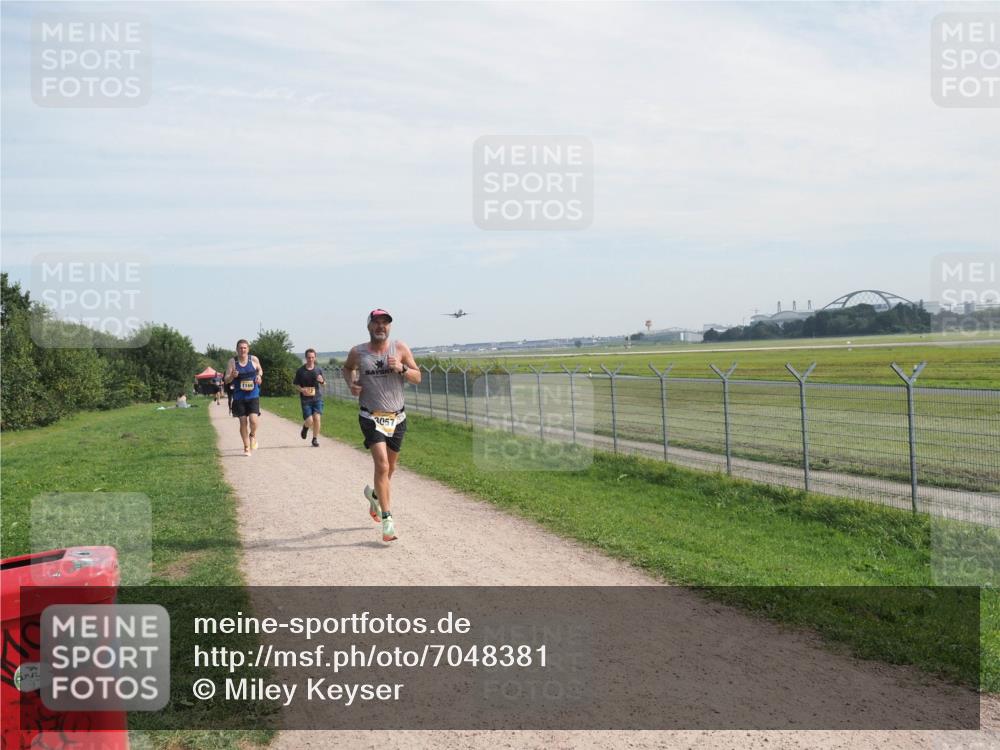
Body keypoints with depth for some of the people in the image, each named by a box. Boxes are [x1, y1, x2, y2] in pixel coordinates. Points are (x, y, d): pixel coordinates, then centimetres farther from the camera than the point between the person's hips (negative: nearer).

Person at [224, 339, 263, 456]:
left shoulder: (254, 359, 1)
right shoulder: (232, 362, -3)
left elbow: (260, 369, 21)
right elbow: (226, 380, -3)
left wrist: (259, 375, -1)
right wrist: (232, 376, -25)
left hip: (253, 395, 0)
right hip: (239, 397, 0)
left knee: (253, 419, -16)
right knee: (243, 422, 2)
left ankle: (253, 436, 17)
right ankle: (246, 447, 17)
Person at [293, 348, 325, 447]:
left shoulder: (319, 370, 4)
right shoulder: (300, 371, -2)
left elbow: (324, 384, 12)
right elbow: (295, 384, 5)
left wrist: (322, 381, -12)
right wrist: (301, 389, -14)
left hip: (317, 398, 2)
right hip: (305, 399, -2)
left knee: (317, 418, -11)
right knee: (309, 421, -7)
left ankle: (315, 439, 7)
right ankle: (305, 427, 30)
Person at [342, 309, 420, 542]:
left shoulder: (400, 349, -2)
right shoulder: (358, 352, -1)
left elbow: (417, 377, 0)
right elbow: (347, 368, 20)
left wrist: (401, 368, -19)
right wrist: (351, 383, 0)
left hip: (397, 417, 3)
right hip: (371, 418, -3)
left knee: (389, 468, 17)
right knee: (382, 466, -17)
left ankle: (374, 494, 48)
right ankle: (387, 519, -13)